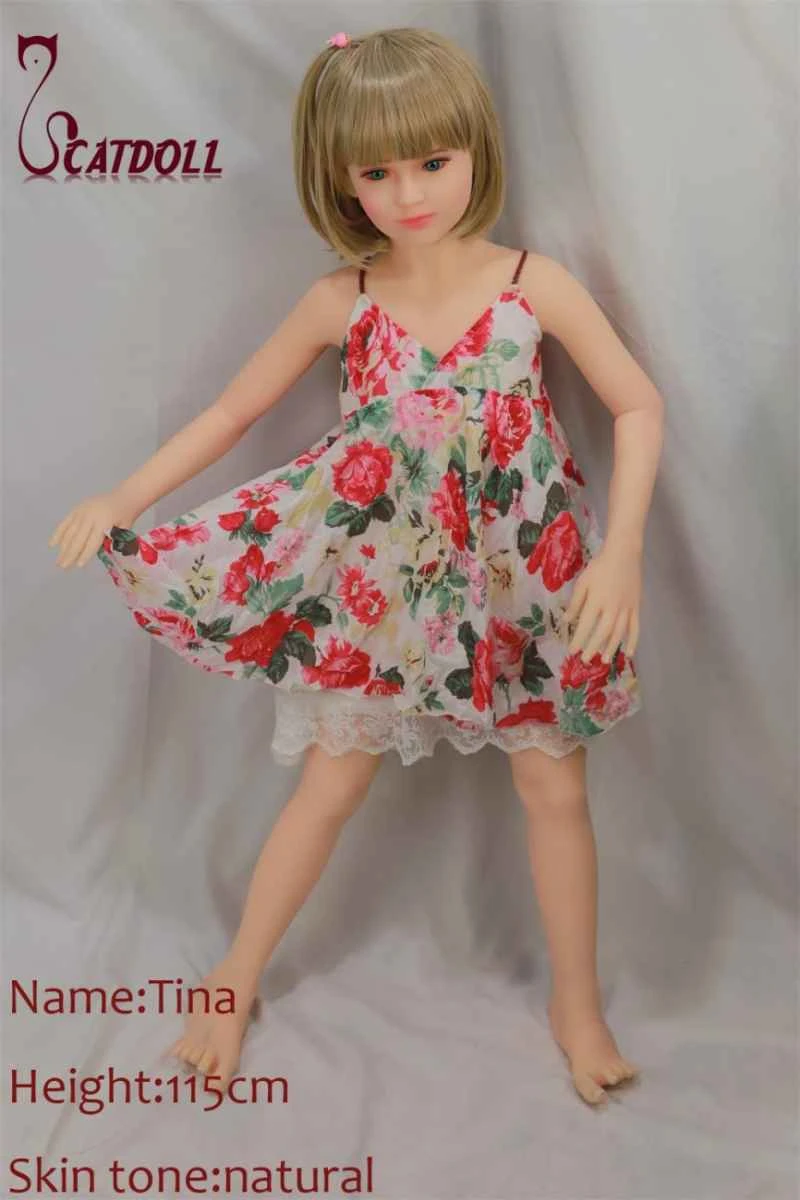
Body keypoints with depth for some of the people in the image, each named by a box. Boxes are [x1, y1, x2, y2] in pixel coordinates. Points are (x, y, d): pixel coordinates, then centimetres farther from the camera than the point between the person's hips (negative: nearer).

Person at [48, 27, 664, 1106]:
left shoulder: (535, 284, -11)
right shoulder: (342, 301, -8)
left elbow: (639, 407, -8)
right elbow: (234, 409, 1)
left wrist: (621, 554, -19)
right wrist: (121, 502, -7)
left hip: (518, 580, 0)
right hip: (380, 582, 0)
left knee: (555, 785, 8)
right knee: (333, 782, 9)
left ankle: (578, 1003, 30)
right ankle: (238, 980, 30)